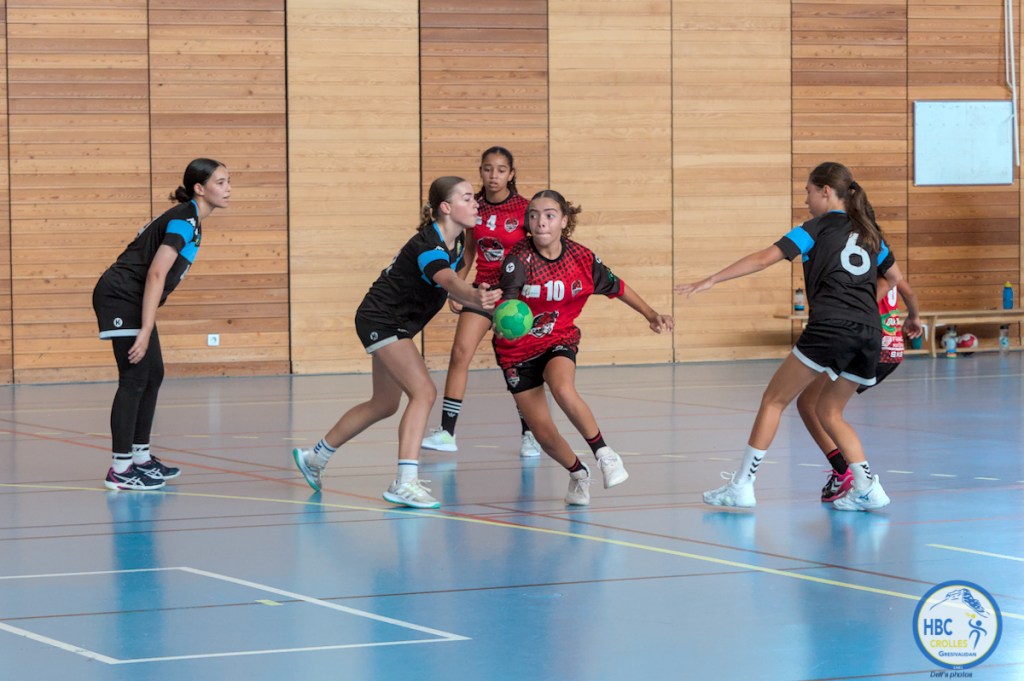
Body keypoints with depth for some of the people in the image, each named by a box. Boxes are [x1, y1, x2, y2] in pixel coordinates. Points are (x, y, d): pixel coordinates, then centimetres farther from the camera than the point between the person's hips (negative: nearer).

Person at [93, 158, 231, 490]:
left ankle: (140, 457, 19)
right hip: (121, 297, -10)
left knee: (153, 375, 11)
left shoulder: (189, 219, 12)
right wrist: (146, 331, -27)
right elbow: (156, 274, -24)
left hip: (136, 299, 10)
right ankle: (120, 469, -10)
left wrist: (146, 327, 18)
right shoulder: (184, 219, -17)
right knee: (135, 378, -11)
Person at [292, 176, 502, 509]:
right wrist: (475, 296, -70)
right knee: (424, 392, -23)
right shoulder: (428, 246, -28)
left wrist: (480, 303, 0)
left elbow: (451, 286, 16)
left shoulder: (456, 242, 0)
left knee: (384, 405, 20)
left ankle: (315, 456, 37)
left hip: (396, 325, 10)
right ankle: (405, 483, -27)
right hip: (379, 321, -10)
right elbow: (449, 281, -49)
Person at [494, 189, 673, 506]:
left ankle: (603, 452, -13)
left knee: (563, 390, -34)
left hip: (559, 341, 0)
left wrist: (650, 314, 2)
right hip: (517, 350, 0)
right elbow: (507, 302, -36)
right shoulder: (520, 259, -21)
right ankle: (578, 473, 27)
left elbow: (616, 287, 6)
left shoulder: (581, 258, -12)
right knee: (544, 434, -4)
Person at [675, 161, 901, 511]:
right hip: (870, 331, 6)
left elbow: (764, 258, 0)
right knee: (828, 411, 20)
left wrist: (711, 280, 0)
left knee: (774, 399, 4)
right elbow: (895, 278, 29)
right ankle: (868, 487, 6)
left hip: (831, 326, -6)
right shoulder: (869, 231, 21)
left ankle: (741, 485, 2)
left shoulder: (819, 227, 6)